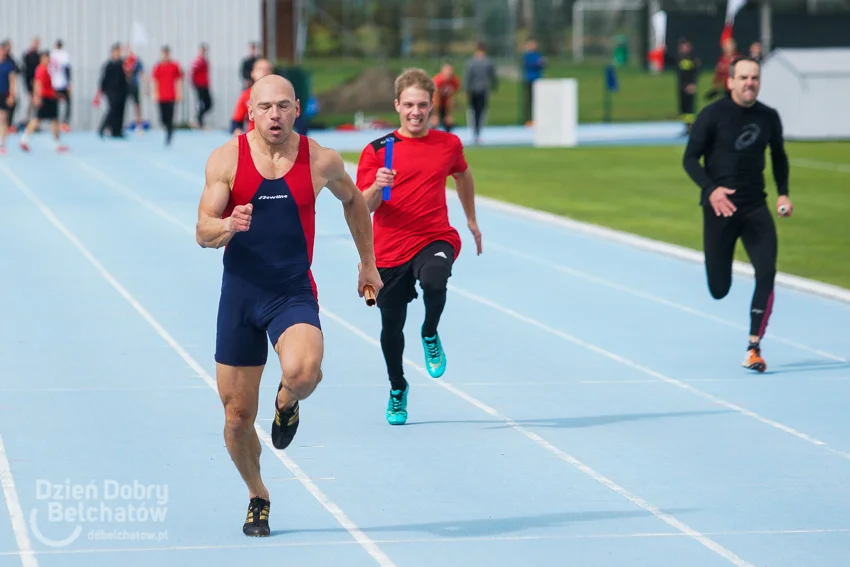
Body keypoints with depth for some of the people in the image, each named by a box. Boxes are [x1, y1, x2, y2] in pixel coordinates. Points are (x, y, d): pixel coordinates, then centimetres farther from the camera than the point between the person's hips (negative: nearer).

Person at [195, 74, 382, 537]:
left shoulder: (321, 161, -4)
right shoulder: (226, 159, -5)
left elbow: (353, 200, 17)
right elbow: (202, 233, -8)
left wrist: (368, 262, 23)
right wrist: (227, 227, -31)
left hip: (294, 294, -1)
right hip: (239, 292, 1)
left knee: (302, 371, -32)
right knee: (238, 416, 5)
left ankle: (287, 403, 7)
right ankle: (257, 497, 32)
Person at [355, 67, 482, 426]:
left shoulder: (448, 145, 5)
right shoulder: (377, 150, -3)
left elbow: (462, 175, 27)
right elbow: (364, 206, -7)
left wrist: (471, 220, 34)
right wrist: (377, 186, -29)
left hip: (436, 239, 0)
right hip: (389, 249, 0)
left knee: (434, 281, -35)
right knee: (391, 327, 8)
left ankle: (430, 336, -3)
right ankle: (397, 388, 36)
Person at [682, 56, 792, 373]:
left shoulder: (769, 117, 4)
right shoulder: (712, 115, -8)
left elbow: (778, 156, 21)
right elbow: (690, 159, -7)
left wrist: (783, 192, 8)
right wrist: (710, 189, -22)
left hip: (756, 208, 3)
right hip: (720, 207, -3)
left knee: (766, 275, -15)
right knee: (719, 290, 3)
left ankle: (753, 349, -8)